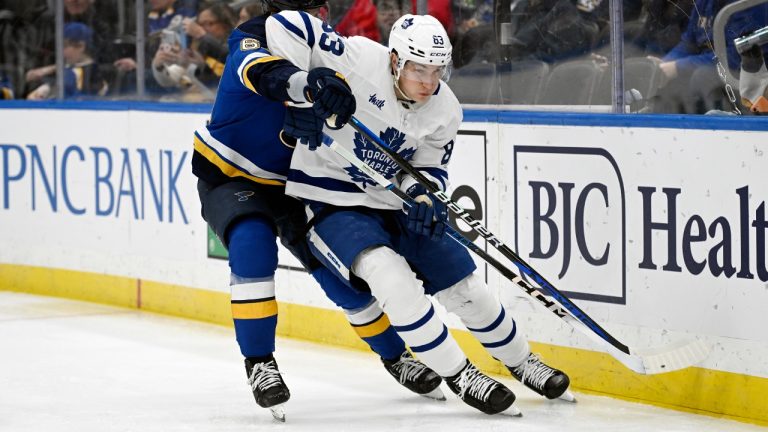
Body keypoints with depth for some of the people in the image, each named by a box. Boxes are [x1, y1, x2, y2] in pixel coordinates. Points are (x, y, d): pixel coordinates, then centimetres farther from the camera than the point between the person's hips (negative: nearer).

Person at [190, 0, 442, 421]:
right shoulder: (252, 42, -22)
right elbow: (264, 73, -48)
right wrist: (313, 85, -68)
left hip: (288, 183, 5)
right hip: (227, 177, -5)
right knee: (253, 247, -32)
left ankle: (394, 356, 24)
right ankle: (259, 363, -19)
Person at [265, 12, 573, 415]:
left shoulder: (444, 110, -6)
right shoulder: (360, 60, -23)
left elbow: (429, 169, 4)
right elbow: (285, 26, -24)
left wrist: (424, 198, -19)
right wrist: (300, 88, -31)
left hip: (393, 202, 6)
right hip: (330, 200, -6)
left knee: (465, 286, 7)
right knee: (391, 276, -30)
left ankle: (521, 361, 33)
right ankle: (458, 375, -17)